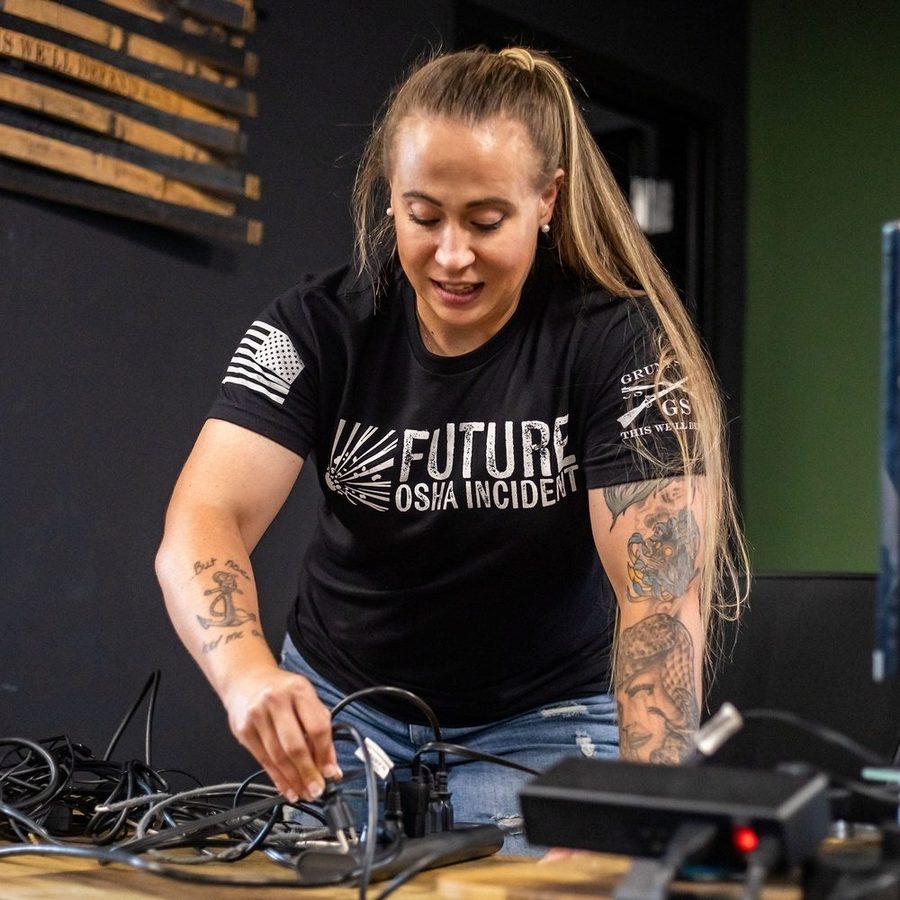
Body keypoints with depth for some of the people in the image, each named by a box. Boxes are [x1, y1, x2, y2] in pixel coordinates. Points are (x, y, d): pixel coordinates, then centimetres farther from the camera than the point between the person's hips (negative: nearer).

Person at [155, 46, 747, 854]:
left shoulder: (617, 343, -19)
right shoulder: (317, 329, -13)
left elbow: (660, 590, -25)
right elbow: (201, 525, -25)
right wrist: (247, 673, -47)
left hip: (540, 720, -2)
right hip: (337, 709, 2)